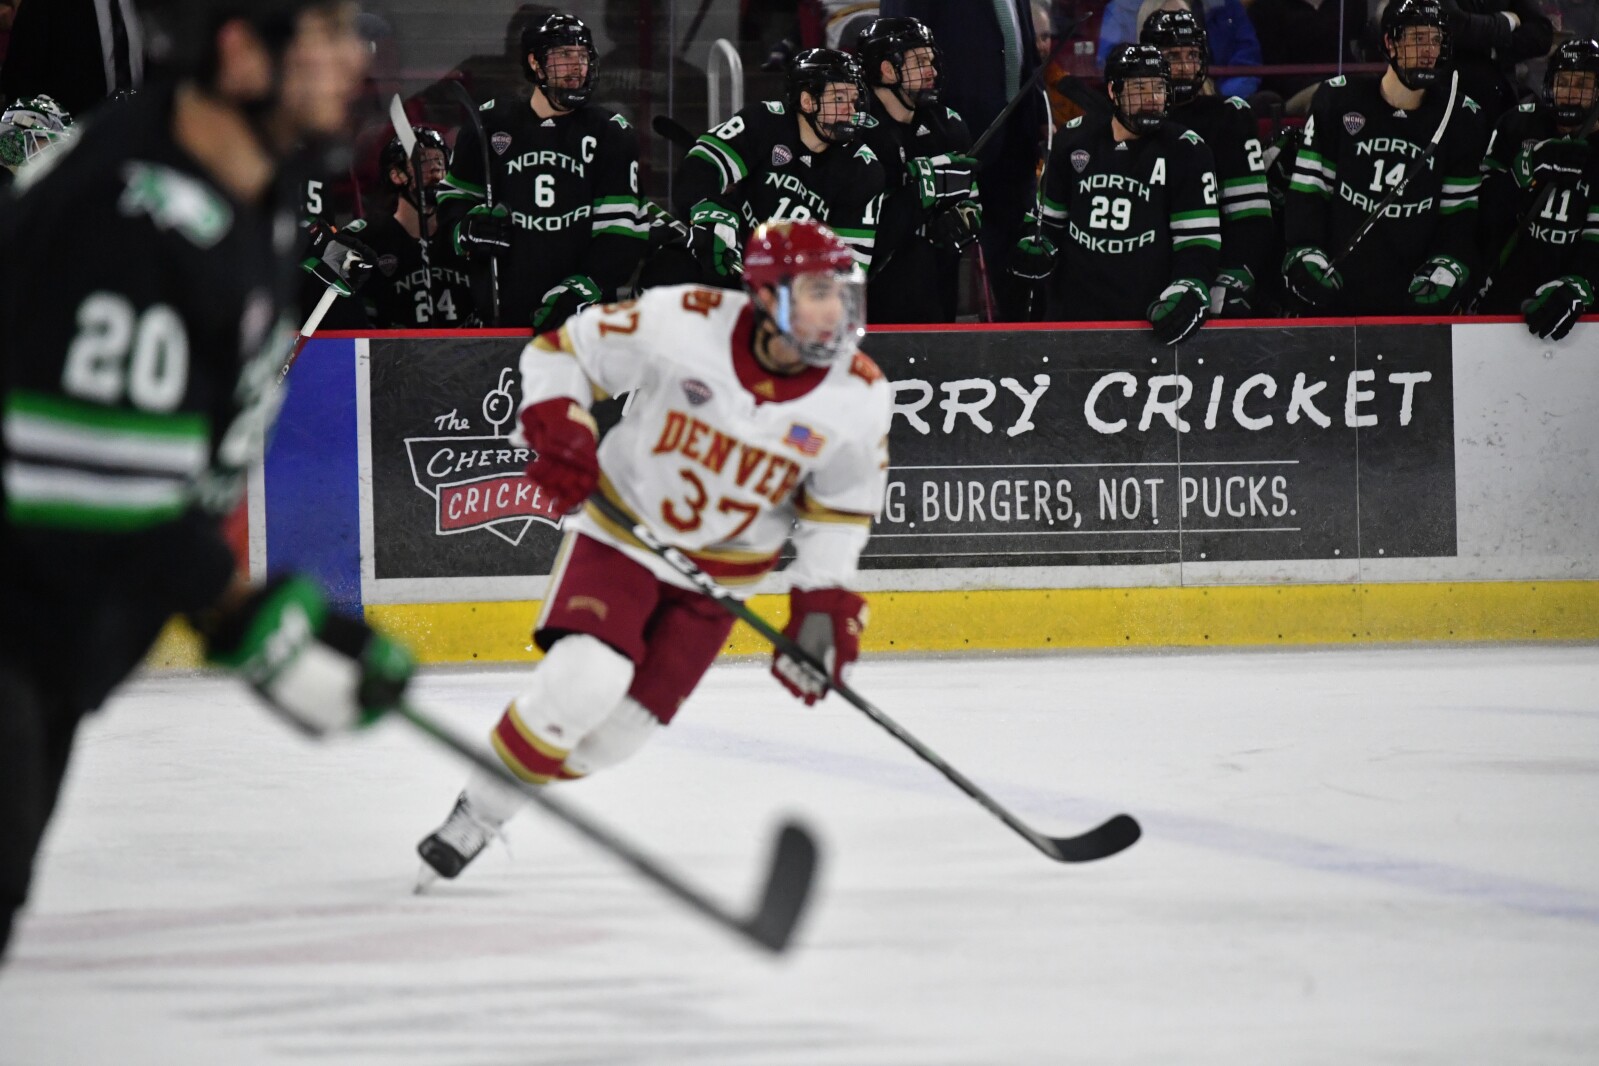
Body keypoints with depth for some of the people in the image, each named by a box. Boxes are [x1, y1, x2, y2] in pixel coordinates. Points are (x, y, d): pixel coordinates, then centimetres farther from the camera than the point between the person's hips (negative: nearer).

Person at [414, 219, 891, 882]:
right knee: (583, 681, -24)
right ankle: (472, 813, -4)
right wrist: (558, 432, -25)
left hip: (721, 570, 3)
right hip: (624, 528, -3)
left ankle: (488, 818, 20)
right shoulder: (684, 323, -24)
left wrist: (823, 601, -6)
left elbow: (842, 506, 1)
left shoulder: (860, 398, -16)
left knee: (623, 726, -1)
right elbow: (562, 351, -11)